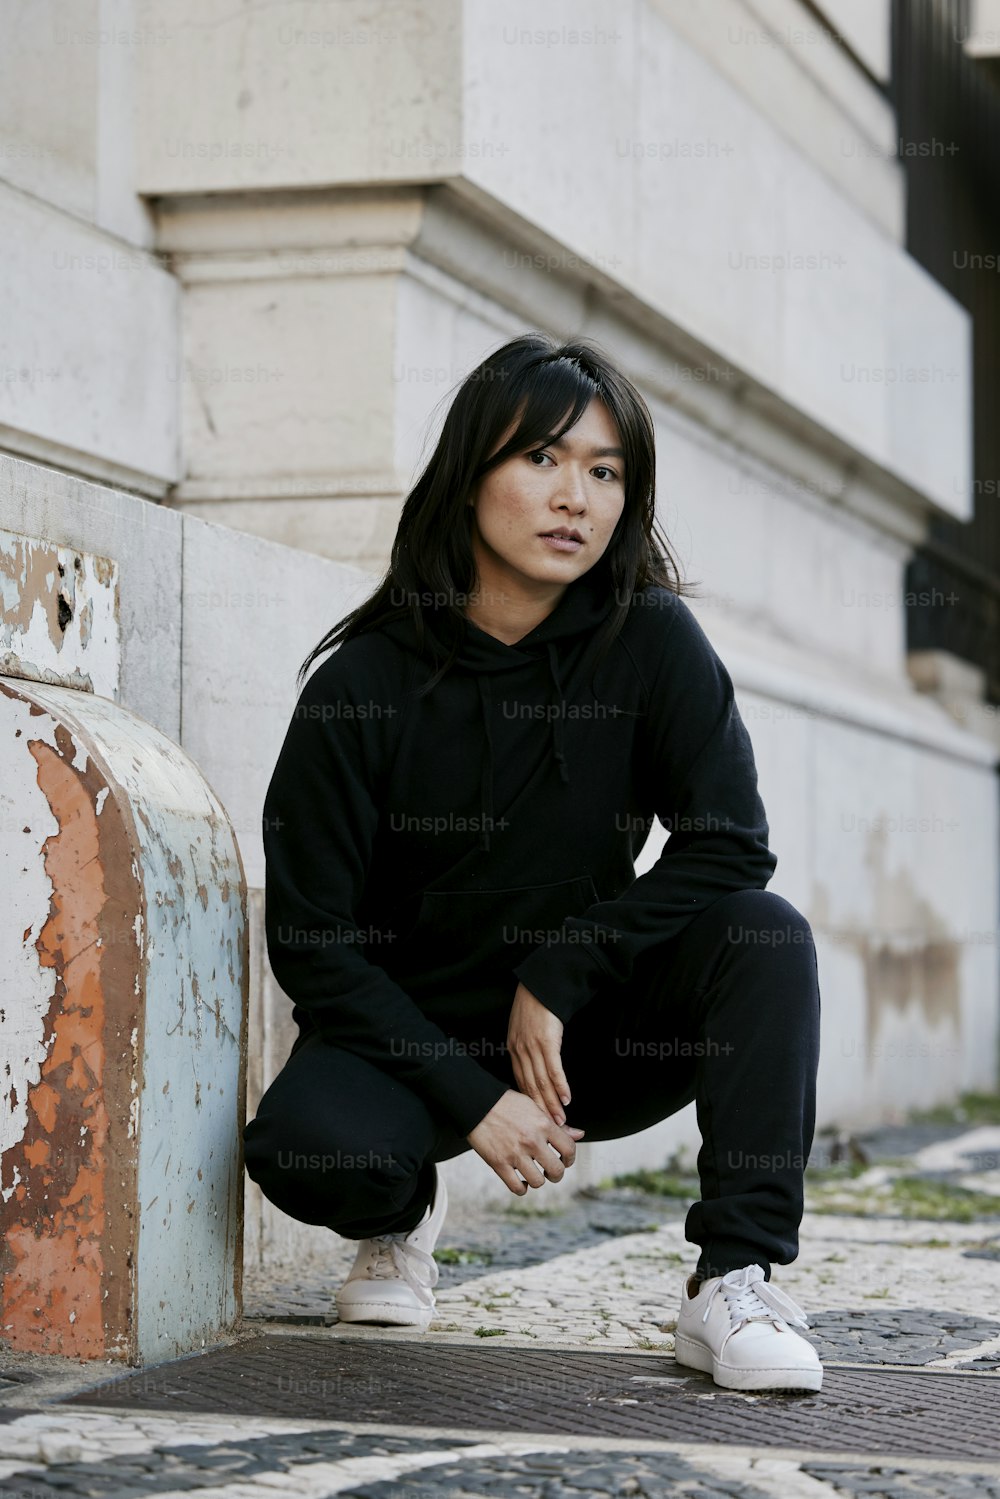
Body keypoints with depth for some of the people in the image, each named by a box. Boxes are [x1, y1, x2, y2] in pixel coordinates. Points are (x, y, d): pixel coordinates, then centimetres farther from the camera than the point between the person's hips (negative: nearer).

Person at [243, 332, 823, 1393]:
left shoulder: (652, 641, -10)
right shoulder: (363, 686, -13)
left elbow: (729, 845, -13)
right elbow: (311, 940, -13)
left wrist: (558, 979, -19)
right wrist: (471, 1101, -20)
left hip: (587, 1035, 1)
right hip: (412, 1030, -1)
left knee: (767, 938, -25)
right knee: (309, 1146, -32)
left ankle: (735, 1279, -21)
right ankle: (402, 1214, 6)